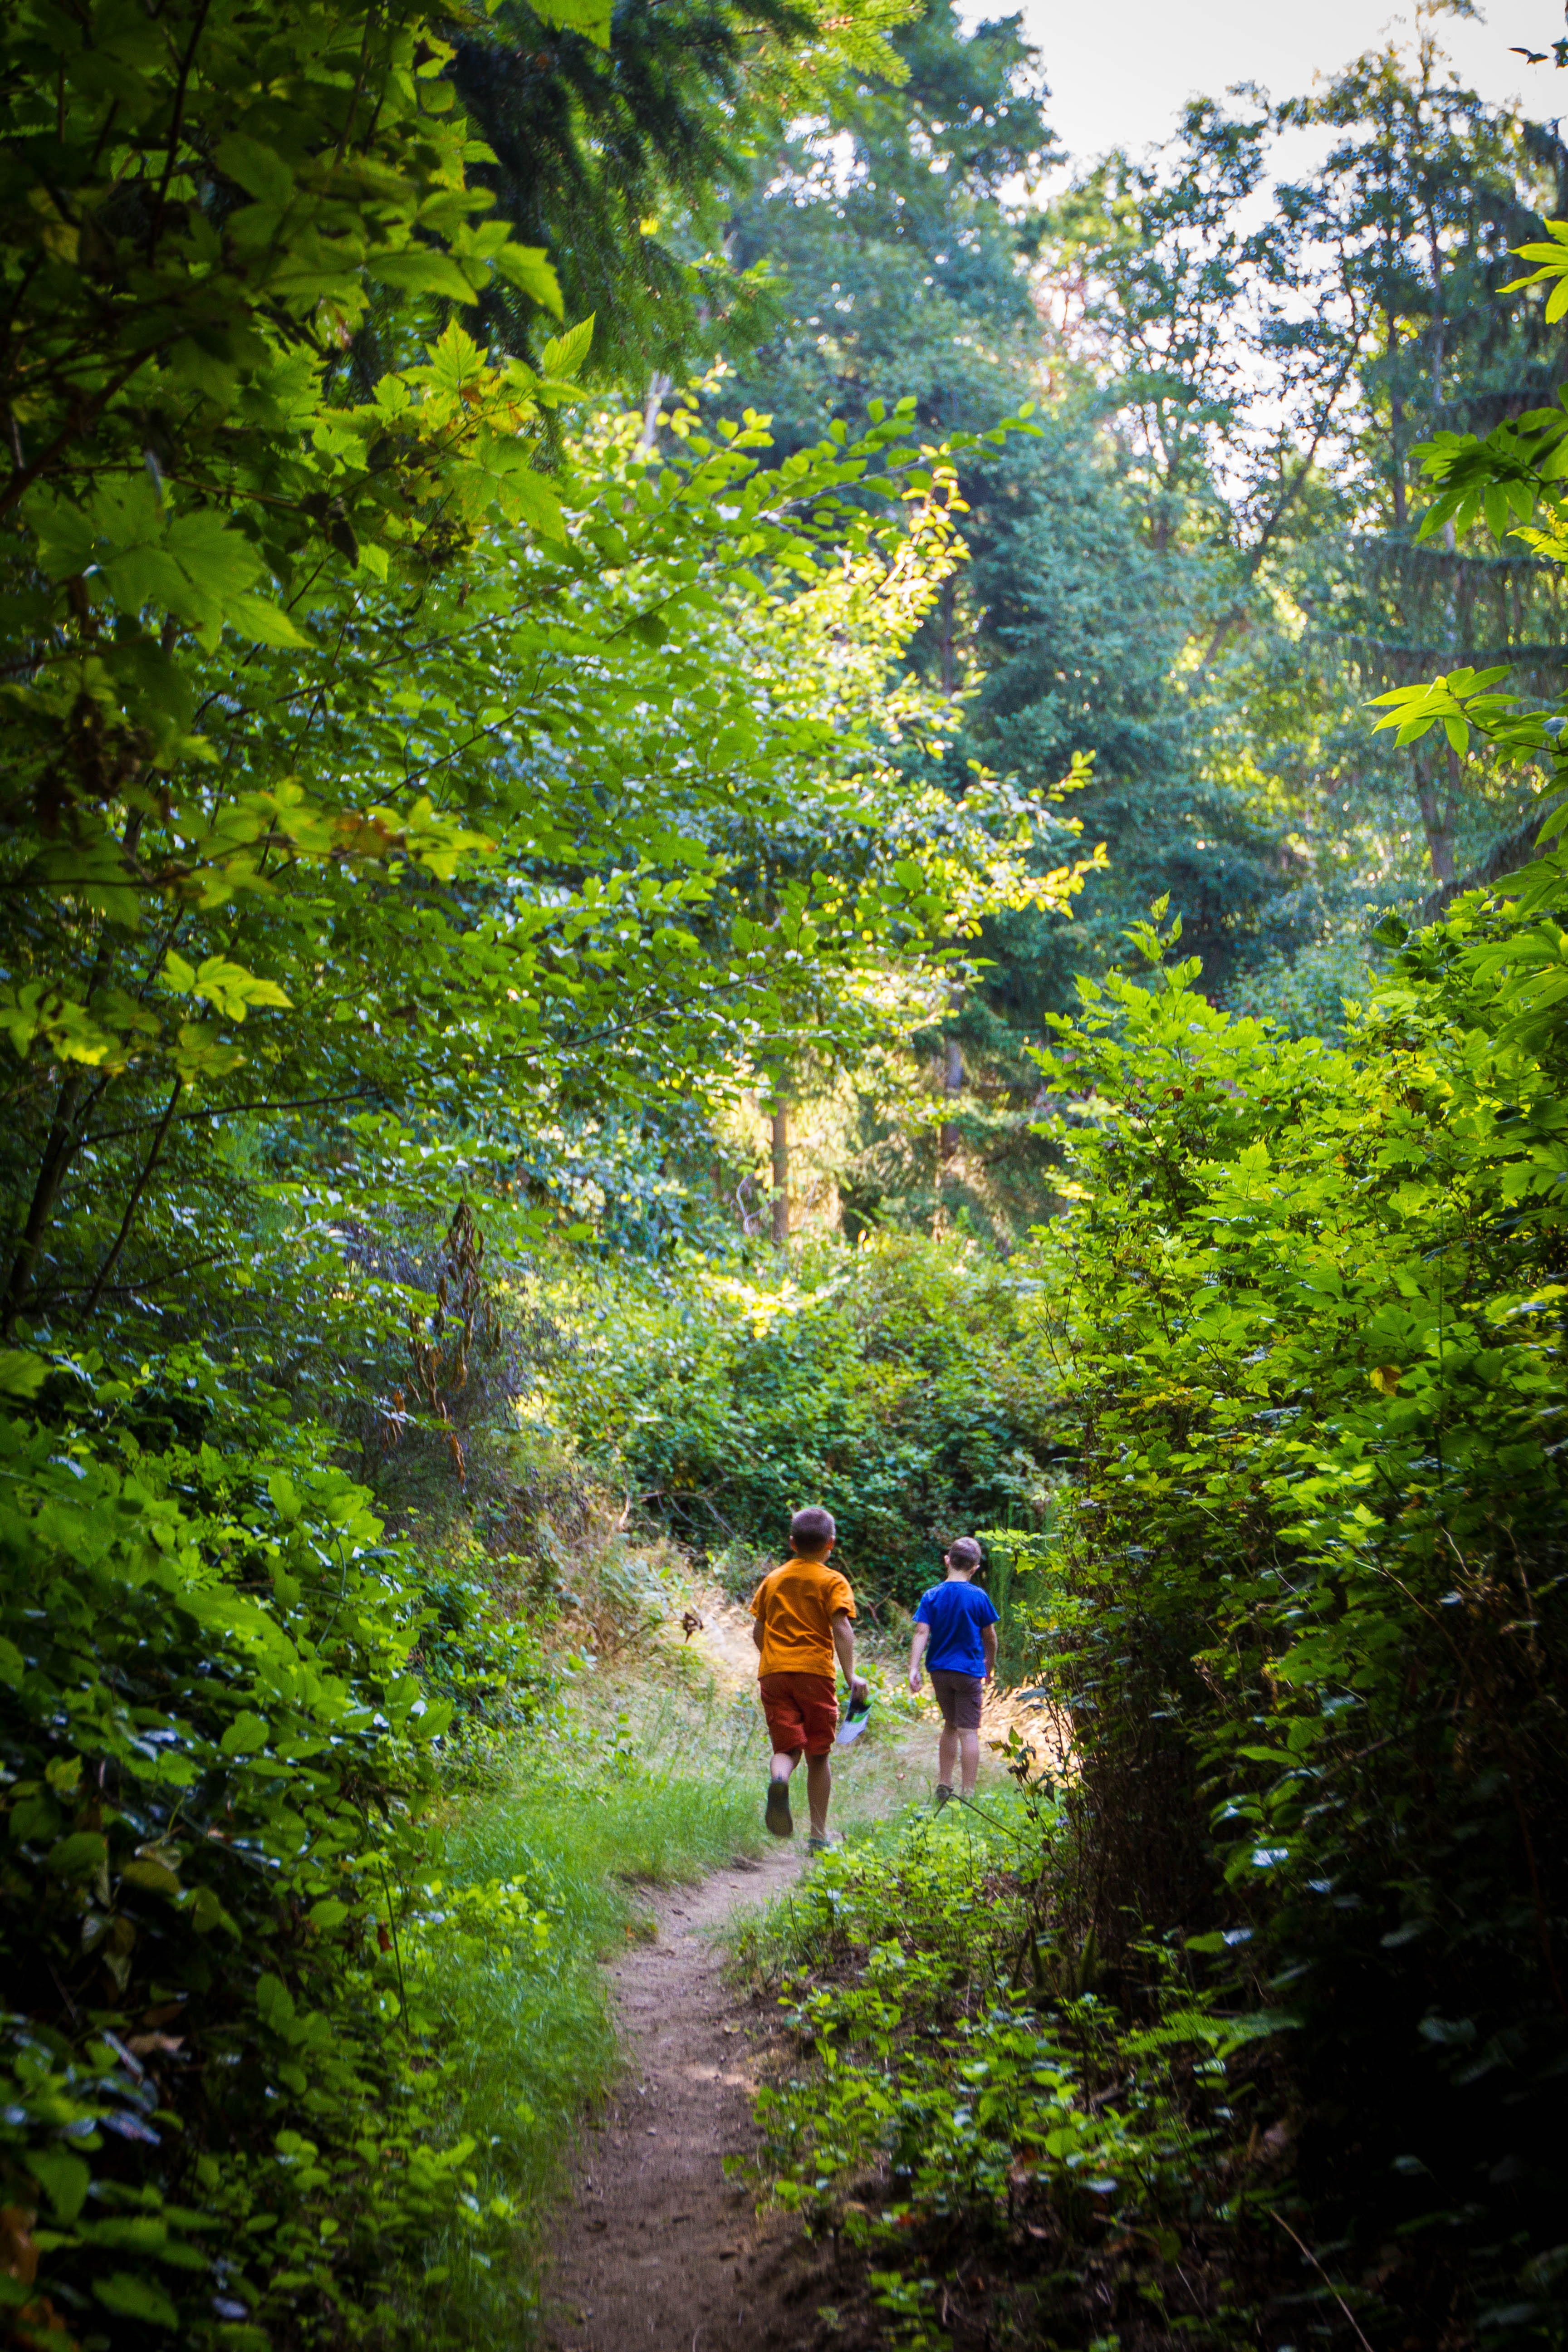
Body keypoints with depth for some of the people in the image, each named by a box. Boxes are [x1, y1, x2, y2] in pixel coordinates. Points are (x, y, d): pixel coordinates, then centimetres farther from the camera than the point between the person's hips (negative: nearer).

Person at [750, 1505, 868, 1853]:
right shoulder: (833, 1582, 3)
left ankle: (779, 1780, -32)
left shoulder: (772, 1580, 15)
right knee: (818, 1754, 8)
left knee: (788, 1747, 4)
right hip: (815, 1670, -3)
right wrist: (851, 1674, -14)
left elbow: (758, 1632, 15)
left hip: (773, 1672, 3)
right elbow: (841, 1628, -11)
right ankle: (818, 1835, 9)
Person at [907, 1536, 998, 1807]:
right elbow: (989, 1637, 2)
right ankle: (968, 1793, -4)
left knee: (951, 1726, 19)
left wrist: (913, 1668, -12)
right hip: (969, 1671, -3)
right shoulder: (979, 1597, -7)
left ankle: (944, 1785, 23)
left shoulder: (931, 1596, -2)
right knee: (968, 1730, -1)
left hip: (939, 1670, 3)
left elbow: (921, 1633, -10)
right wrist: (990, 1664, 18)